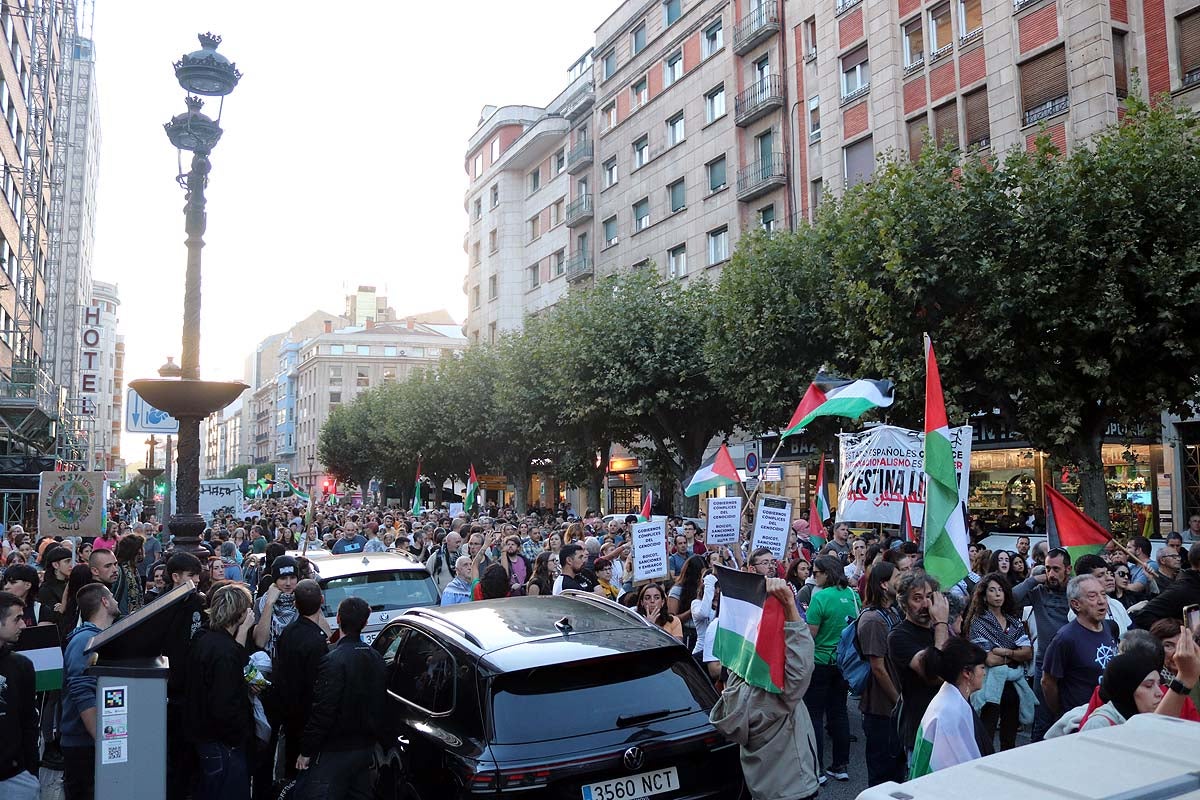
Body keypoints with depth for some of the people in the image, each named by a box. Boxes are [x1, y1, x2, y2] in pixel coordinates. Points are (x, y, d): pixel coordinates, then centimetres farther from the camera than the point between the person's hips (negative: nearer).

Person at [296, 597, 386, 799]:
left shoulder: (334, 660, -20)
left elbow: (323, 711, -20)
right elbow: (380, 702, 11)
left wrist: (306, 751, -12)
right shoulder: (376, 658, 4)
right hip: (366, 745, 8)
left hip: (336, 751, -8)